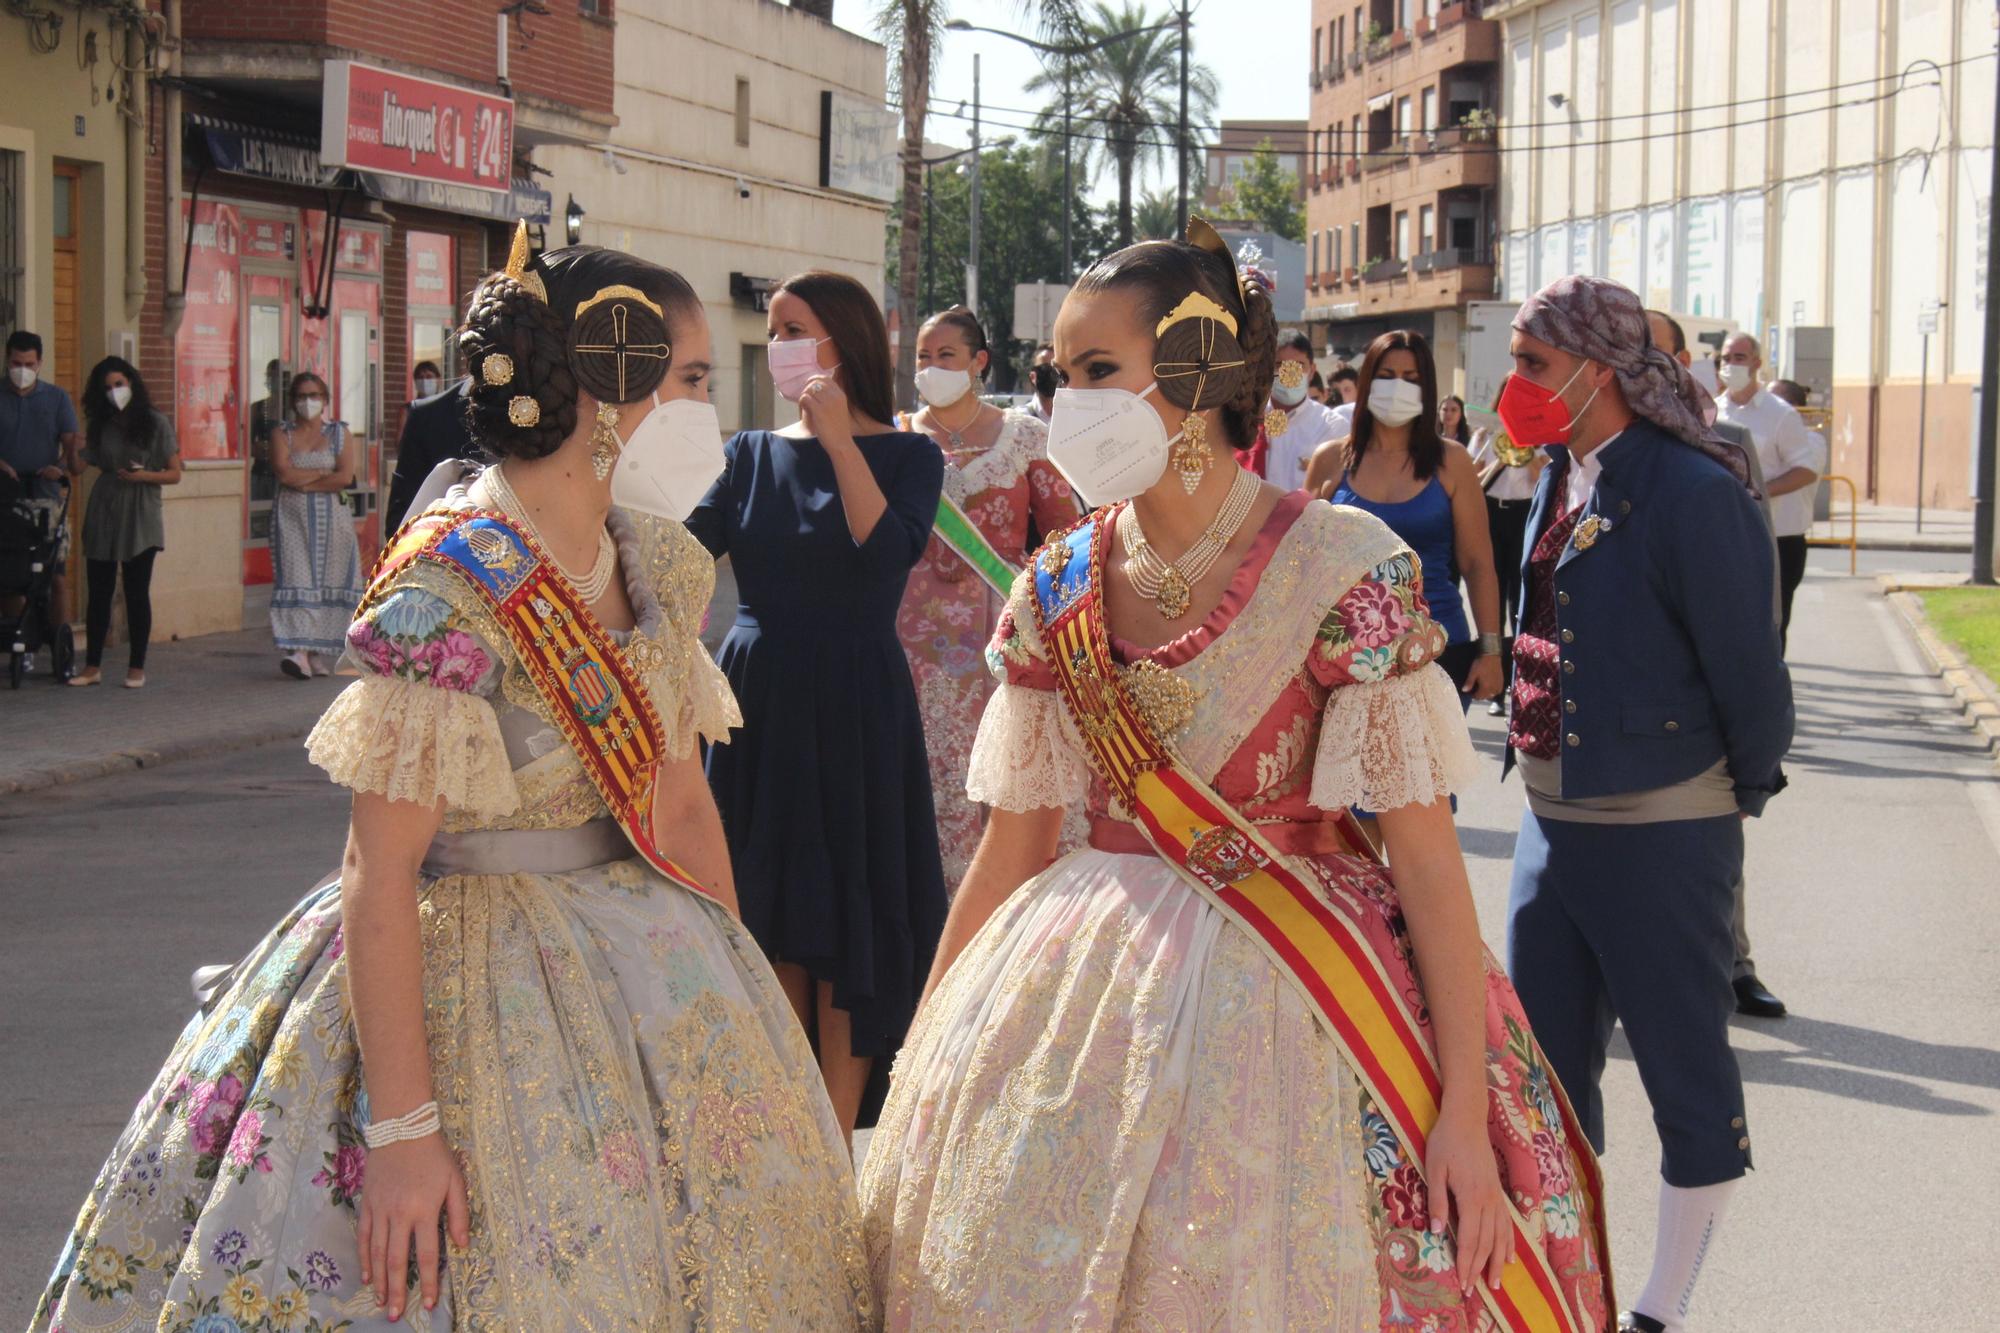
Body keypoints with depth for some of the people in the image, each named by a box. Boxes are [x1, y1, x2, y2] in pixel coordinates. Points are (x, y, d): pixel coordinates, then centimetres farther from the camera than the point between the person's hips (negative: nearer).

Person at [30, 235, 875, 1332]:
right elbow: (378, 876, -21)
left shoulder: (658, 563, 3)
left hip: (644, 968, 8)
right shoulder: (452, 593, -21)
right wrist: (403, 1128, -23)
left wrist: (736, 996, 11)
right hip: (470, 983, -8)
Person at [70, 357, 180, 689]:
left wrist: (142, 475, -16)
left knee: (137, 593, 0)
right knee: (99, 592, 3)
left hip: (140, 517, -3)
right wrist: (78, 451, -6)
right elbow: (94, 465, 11)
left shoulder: (156, 424, 0)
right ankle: (92, 667, 8)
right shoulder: (101, 426, 10)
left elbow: (174, 474, -1)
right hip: (103, 515, 3)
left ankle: (136, 668, 6)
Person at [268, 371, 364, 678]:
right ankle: (300, 653, -21)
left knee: (329, 582, -2)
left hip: (331, 517, 1)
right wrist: (323, 473, -5)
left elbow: (346, 477, -7)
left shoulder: (339, 433, 8)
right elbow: (284, 473, -8)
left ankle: (320, 656, 4)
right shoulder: (282, 433, 9)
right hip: (292, 517, -1)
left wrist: (303, 481, -8)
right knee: (297, 580, -12)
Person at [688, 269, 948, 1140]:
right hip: (757, 699, 4)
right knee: (771, 920, 8)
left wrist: (840, 440, -20)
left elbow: (892, 551, -20)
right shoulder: (752, 453, 10)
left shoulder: (904, 454, -1)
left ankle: (833, 1145, 6)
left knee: (849, 921, -1)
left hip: (854, 708, -4)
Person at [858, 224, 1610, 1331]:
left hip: (1290, 1000, -4)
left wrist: (1467, 1105, -16)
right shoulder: (1059, 587, 2)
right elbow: (1014, 843, 9)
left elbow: (1423, 845, -13)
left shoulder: (1341, 572, -12)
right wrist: (924, 1052, 11)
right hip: (1088, 993, 4)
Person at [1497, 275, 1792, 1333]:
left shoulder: (1690, 492, -18)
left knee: (1684, 1068, 6)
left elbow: (1746, 665, -13)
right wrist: (1534, 747, 16)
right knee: (1543, 1063, 14)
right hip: (1551, 817, 8)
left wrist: (1747, 791, -2)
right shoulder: (1559, 481, 7)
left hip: (1658, 832, -8)